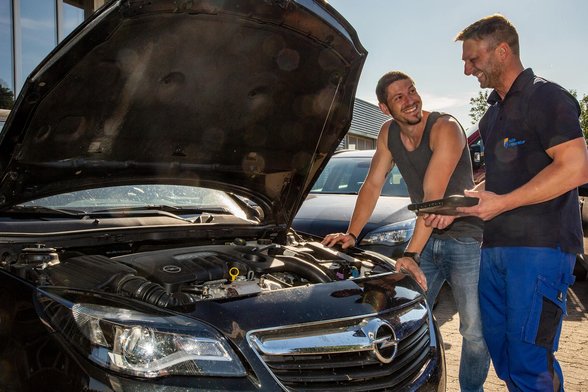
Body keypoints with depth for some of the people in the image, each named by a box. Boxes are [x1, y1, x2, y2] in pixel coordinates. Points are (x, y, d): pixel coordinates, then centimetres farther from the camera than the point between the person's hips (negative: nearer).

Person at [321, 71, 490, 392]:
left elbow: (433, 195, -27)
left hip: (464, 238, -5)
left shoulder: (445, 128, -20)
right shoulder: (388, 133, 1)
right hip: (426, 238, 5)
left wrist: (410, 254, -31)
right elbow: (372, 185, 5)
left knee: (475, 330, 1)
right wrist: (351, 234, -2)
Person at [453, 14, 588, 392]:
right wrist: (457, 206, 11)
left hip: (540, 247, -9)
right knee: (501, 354, 13)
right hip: (495, 247, 9)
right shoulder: (493, 114, 21)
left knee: (529, 362, -7)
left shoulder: (545, 96, -7)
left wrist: (502, 202, -18)